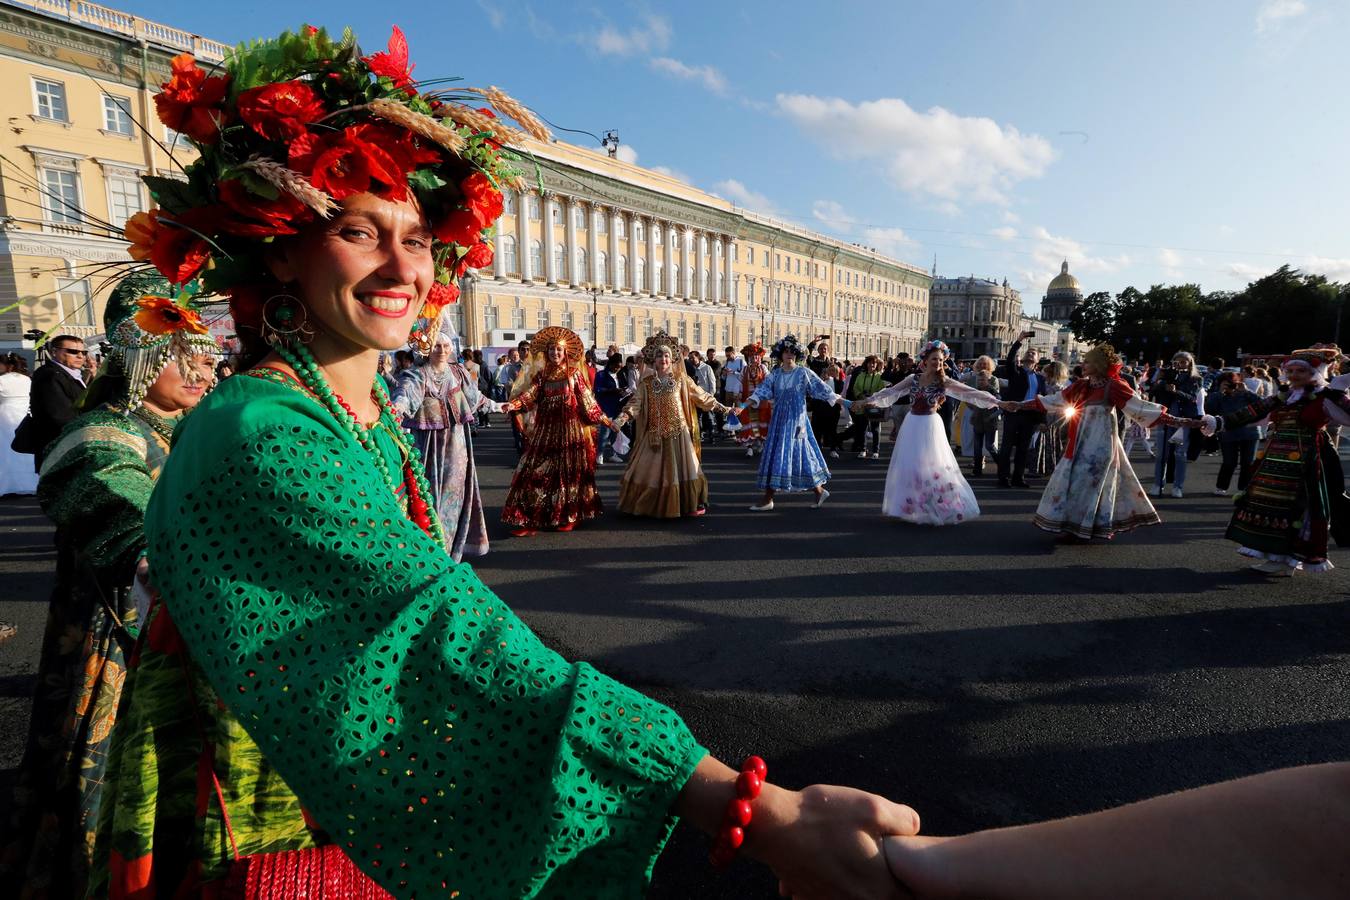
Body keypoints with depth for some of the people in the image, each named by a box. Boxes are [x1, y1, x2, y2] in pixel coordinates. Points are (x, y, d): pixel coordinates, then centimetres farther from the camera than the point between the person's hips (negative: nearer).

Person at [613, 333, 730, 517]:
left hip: (678, 432, -1)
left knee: (681, 468, 3)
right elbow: (636, 402, -6)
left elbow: (700, 395, 6)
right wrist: (623, 417, -21)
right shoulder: (646, 382, 2)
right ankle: (652, 506, 20)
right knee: (652, 470, 5)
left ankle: (692, 504, 17)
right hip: (655, 434, 1)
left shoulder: (680, 378, 2)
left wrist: (720, 407, 4)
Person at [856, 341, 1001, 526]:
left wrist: (995, 401, -17)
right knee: (908, 465, 7)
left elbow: (970, 392, -9)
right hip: (912, 425, 3)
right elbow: (890, 392, 4)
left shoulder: (944, 382, -5)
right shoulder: (913, 379, 3)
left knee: (931, 466, -2)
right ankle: (911, 505, 20)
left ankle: (934, 508, 11)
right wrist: (869, 400, -1)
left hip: (930, 425, -3)